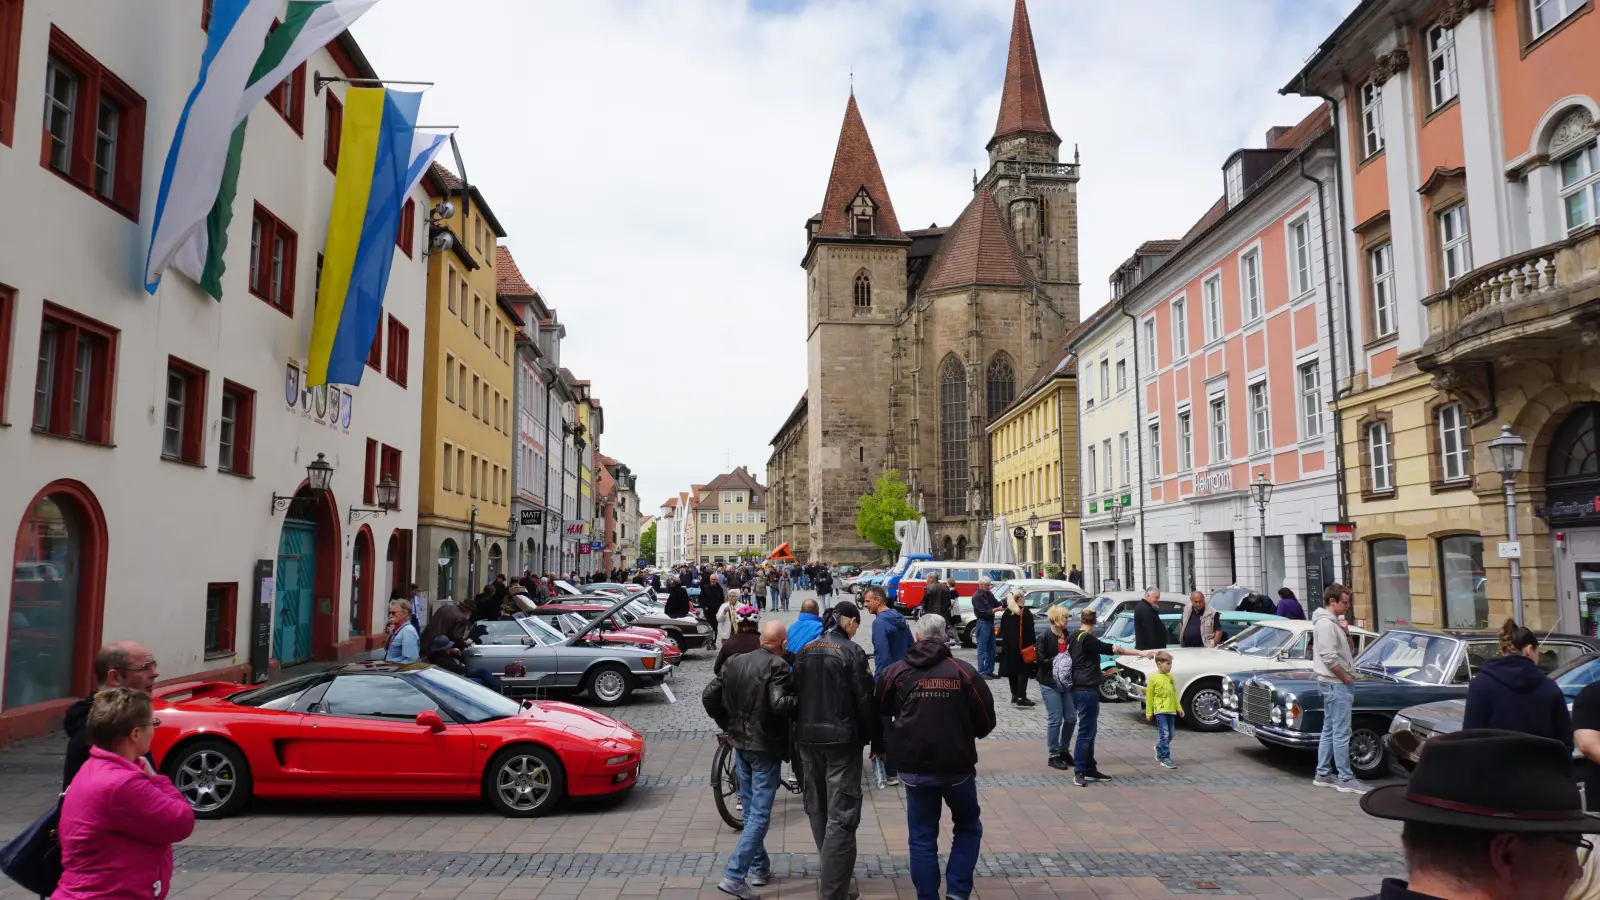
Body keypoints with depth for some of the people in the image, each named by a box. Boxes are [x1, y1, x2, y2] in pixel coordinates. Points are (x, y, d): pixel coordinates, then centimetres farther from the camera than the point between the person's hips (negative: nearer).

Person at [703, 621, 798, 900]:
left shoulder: (735, 662, 5)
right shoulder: (777, 666, -16)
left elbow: (709, 696, 6)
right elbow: (779, 704, -29)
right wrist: (800, 699, -13)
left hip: (740, 743, 7)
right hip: (766, 747, -7)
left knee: (750, 808, 19)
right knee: (760, 813, -2)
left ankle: (759, 868, 30)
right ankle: (734, 876, -8)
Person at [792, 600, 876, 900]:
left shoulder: (804, 651, 8)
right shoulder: (852, 651, -10)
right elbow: (864, 700, -11)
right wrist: (876, 740, -1)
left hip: (807, 737, 6)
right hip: (841, 738, -6)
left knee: (817, 806, 20)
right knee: (841, 814, -4)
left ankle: (832, 871, 34)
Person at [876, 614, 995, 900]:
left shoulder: (895, 672, -2)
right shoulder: (964, 672, -6)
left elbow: (878, 716, 7)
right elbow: (986, 721, -2)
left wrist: (886, 746, 27)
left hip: (914, 767, 1)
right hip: (958, 765, -1)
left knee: (922, 837, 12)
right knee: (968, 826, 20)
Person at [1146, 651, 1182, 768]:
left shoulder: (1170, 677, 10)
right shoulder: (1153, 678, -7)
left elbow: (1174, 694, 17)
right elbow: (1149, 696, -4)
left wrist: (1179, 708, 12)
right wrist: (1148, 712, -3)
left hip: (1171, 710, 6)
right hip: (1160, 711, -6)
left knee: (1170, 735, 13)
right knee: (1164, 734, -10)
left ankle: (1159, 749, 36)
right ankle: (1165, 758, -5)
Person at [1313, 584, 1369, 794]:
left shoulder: (1333, 622, 13)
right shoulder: (1326, 623, -17)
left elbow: (1347, 650, 19)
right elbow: (1329, 657, -24)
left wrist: (1346, 633, 2)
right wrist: (1346, 678, -13)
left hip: (1334, 684, 10)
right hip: (1336, 684, -10)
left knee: (1329, 730, 12)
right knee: (1341, 733, -6)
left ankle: (1323, 775, 17)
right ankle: (1345, 780, -2)